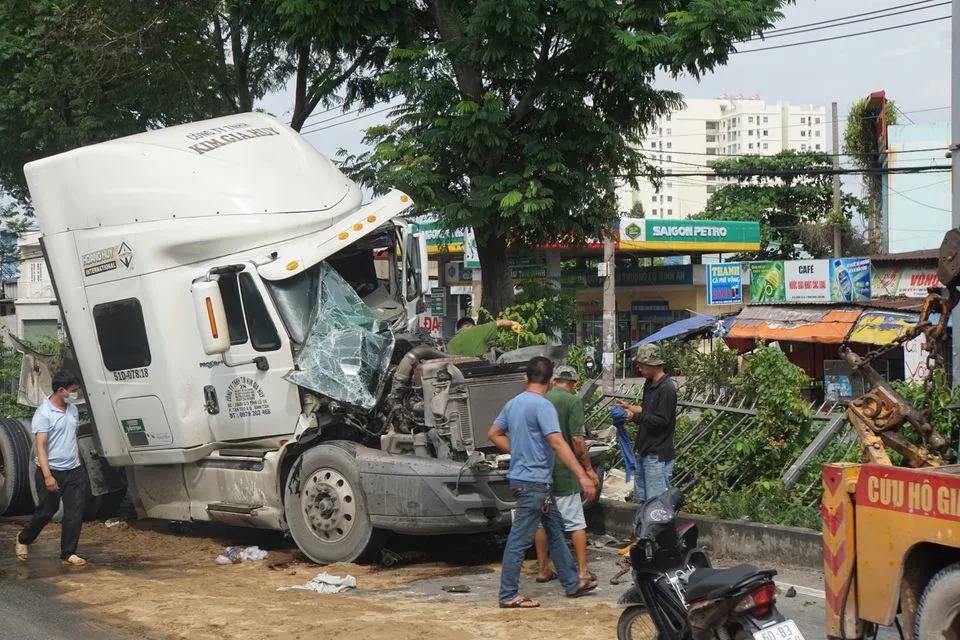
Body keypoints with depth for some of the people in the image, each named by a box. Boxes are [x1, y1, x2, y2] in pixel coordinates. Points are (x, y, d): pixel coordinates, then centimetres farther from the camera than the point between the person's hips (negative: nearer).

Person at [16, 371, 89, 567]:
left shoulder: (73, 409, 9)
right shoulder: (43, 413, -14)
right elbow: (40, 446, -19)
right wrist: (47, 476, -26)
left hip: (74, 471, 6)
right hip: (52, 472, -6)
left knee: (75, 513, 0)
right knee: (46, 512, 7)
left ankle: (68, 554, 7)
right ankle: (23, 539, 32)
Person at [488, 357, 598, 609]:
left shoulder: (513, 404, 10)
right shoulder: (542, 405, -17)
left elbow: (494, 433, 19)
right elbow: (557, 443, -24)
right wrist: (582, 476, -24)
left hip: (521, 477, 10)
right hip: (533, 481, -10)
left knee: (555, 530, 17)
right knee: (520, 539, -4)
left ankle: (572, 583, 24)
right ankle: (508, 595, 0)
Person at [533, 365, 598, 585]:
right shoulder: (573, 401, -10)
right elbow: (577, 440, -15)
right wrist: (588, 468, -5)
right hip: (564, 471, -5)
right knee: (575, 522, 2)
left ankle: (543, 569, 17)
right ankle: (583, 571, 2)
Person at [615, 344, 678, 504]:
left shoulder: (667, 389, -17)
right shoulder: (650, 384, 12)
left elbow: (662, 420, -21)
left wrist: (634, 416, -18)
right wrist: (629, 407, 8)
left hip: (658, 455, -10)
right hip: (645, 451, 10)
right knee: (640, 498, 14)